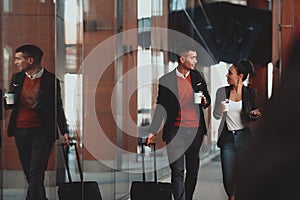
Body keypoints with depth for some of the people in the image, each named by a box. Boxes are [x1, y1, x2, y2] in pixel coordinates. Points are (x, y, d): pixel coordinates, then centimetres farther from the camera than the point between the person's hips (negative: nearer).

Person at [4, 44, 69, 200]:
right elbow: (10, 105, 17)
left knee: (36, 173, -9)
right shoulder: (17, 78, 10)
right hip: (20, 130, 5)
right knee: (29, 172, 10)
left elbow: (58, 108, 2)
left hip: (42, 131, -5)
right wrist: (7, 101, -7)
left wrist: (64, 131, -2)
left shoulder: (51, 80, -3)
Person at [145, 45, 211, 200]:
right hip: (176, 130, -4)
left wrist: (204, 101, -5)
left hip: (196, 130, 4)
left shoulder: (197, 77, 9)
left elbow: (208, 99, 19)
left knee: (193, 169, 10)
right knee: (177, 170, -7)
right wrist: (153, 131, -1)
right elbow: (160, 107, 4)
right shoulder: (166, 80, -1)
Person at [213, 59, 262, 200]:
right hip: (227, 138, 1)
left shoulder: (251, 92, 0)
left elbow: (251, 118, 9)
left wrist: (254, 114, -14)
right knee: (228, 179, 1)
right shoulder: (222, 92, 3)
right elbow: (216, 116, 4)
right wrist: (221, 110, -18)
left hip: (244, 136, -1)